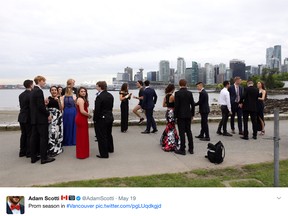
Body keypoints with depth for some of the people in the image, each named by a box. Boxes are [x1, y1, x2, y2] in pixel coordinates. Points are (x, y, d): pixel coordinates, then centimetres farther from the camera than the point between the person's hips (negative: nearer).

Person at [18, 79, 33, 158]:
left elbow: (22, 106, 10)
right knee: (29, 135, 2)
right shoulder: (31, 95, -17)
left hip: (21, 117, 8)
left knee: (23, 134, 15)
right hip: (28, 118, -8)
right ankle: (28, 152, 9)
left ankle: (22, 152, 22)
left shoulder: (21, 95, 9)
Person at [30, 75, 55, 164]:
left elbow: (36, 105, 15)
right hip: (41, 118, -9)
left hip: (34, 118, 9)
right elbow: (40, 106, -20)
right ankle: (44, 157, 3)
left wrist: (44, 103, 10)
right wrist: (48, 114, -12)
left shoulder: (33, 91, 14)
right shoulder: (39, 91, -15)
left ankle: (33, 157, 18)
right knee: (43, 137, -2)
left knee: (34, 137, 11)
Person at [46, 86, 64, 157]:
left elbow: (61, 108, -3)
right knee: (51, 132, -6)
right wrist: (46, 103, -14)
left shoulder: (59, 98, 6)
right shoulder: (48, 98, 4)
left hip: (58, 117, 1)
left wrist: (58, 100, -13)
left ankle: (57, 148, 15)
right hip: (50, 117, -1)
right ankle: (51, 149, 4)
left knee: (57, 131, 3)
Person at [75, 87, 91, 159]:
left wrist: (87, 115, 5)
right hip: (81, 119, -10)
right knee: (82, 136, -2)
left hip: (80, 119, 10)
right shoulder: (81, 99, -15)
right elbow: (82, 111, -23)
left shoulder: (82, 99, 15)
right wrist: (89, 115, -10)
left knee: (81, 136, 16)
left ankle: (81, 153, 26)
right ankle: (82, 154, 7)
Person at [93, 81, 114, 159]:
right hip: (110, 117, 8)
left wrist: (95, 118, -7)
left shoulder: (99, 97, -21)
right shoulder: (110, 96, 4)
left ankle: (104, 154, 9)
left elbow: (97, 109, -19)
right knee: (108, 134, 24)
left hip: (101, 118, -8)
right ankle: (110, 149, 41)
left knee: (102, 136, 2)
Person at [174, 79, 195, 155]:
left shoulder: (177, 93, -11)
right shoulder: (190, 93, 2)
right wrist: (192, 114, 14)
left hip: (180, 115, -4)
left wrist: (175, 115, -4)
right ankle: (191, 149, 18)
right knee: (189, 131, 13)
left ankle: (182, 149, 5)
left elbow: (176, 105, -13)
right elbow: (193, 104, 4)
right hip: (188, 115, 5)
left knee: (182, 132, 0)